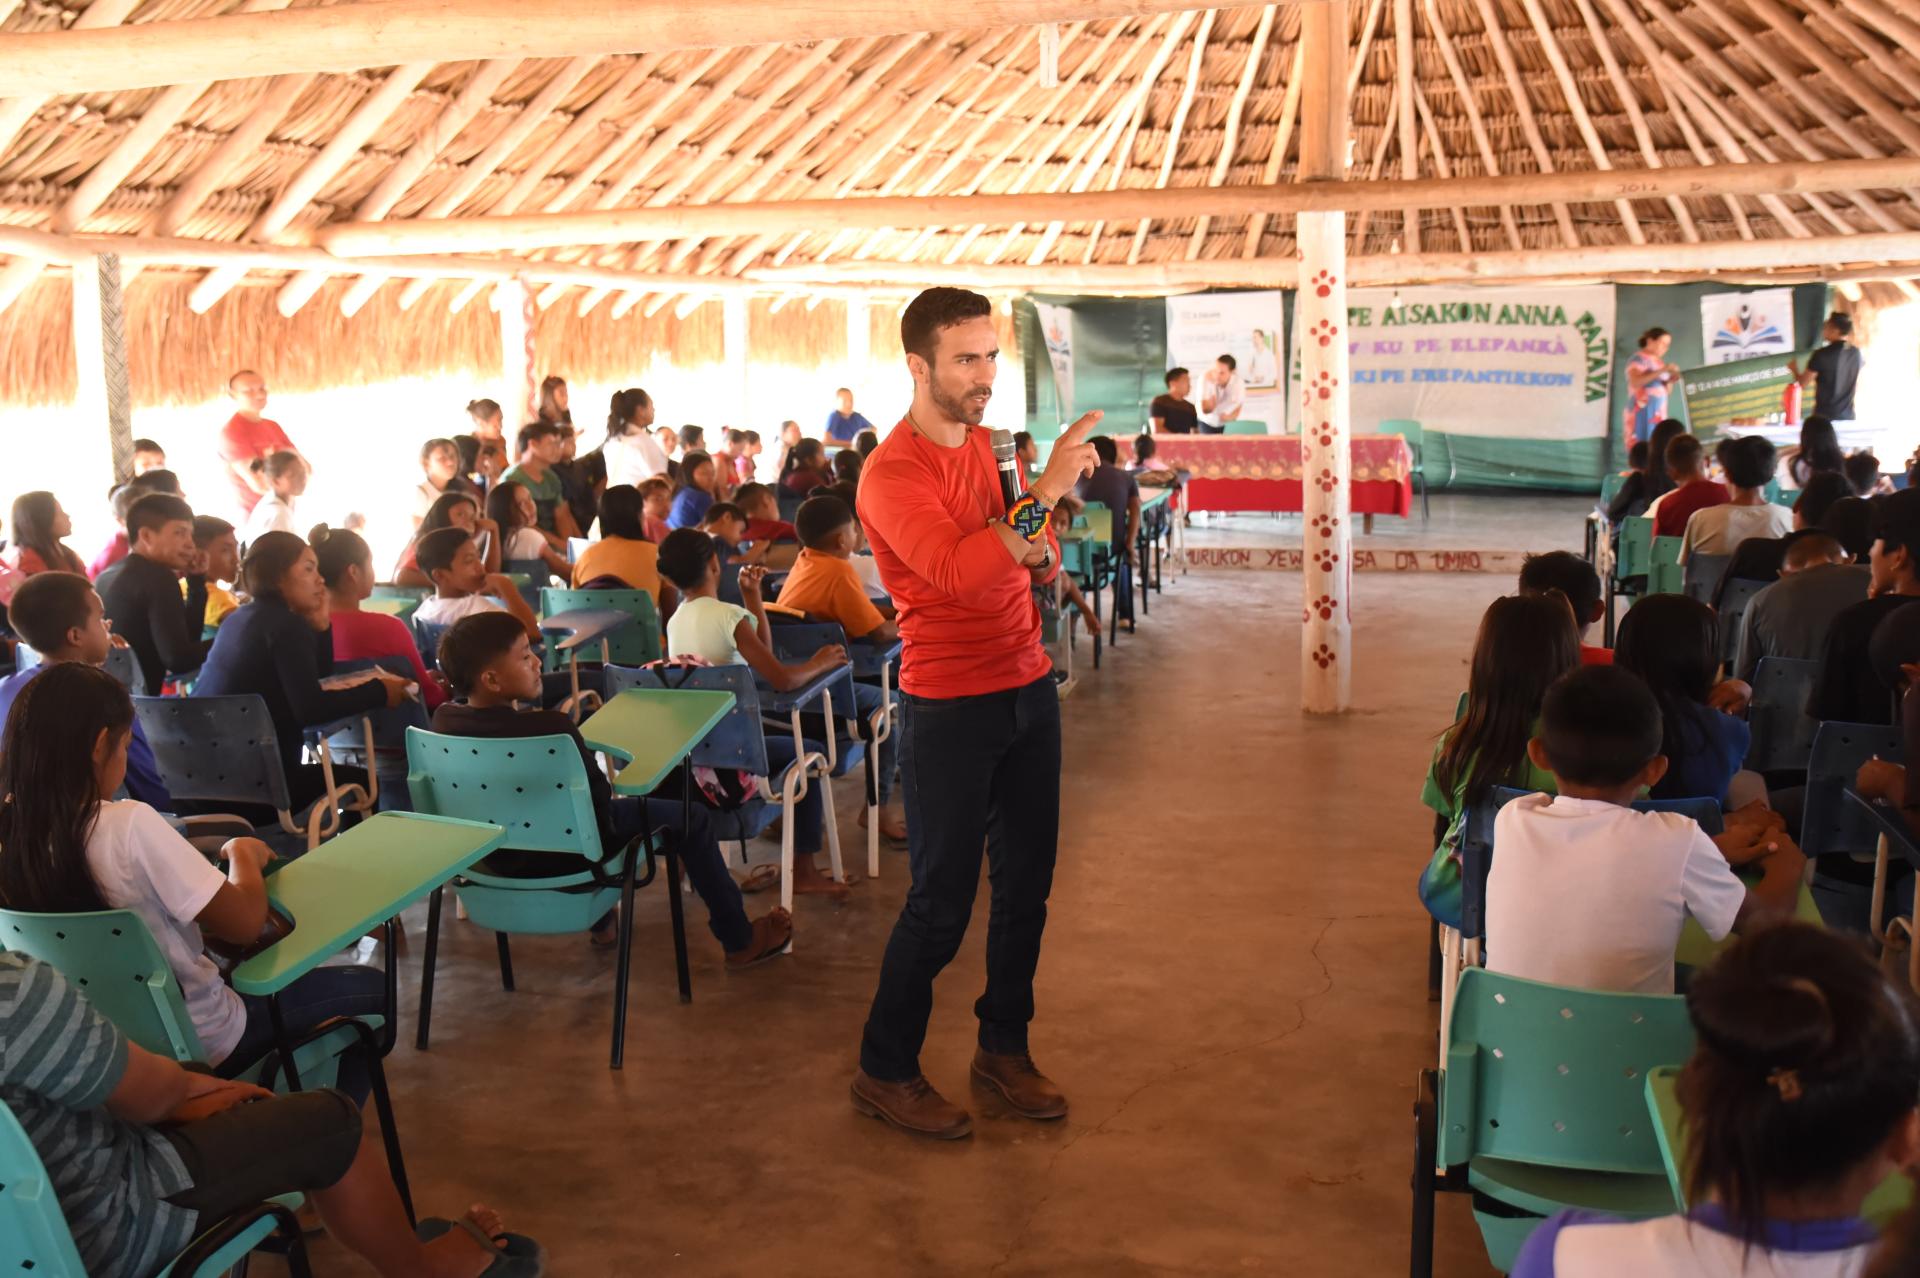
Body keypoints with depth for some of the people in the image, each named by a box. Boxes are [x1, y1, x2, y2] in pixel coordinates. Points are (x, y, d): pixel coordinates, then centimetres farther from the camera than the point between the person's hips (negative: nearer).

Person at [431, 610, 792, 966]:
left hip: (493, 852, 7)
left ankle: (602, 923, 50)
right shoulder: (551, 728, -31)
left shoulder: (444, 719, -12)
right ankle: (741, 941, 24)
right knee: (690, 817, 10)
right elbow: (597, 797, -18)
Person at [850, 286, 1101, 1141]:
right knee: (941, 901, 1)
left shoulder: (983, 442, 10)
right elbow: (958, 572, -31)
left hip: (1027, 687, 7)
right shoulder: (892, 474, -16)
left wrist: (1042, 550, -6)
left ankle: (1003, 1046, 30)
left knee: (1027, 881, 12)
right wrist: (1046, 490, -30)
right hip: (950, 708, -7)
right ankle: (885, 1072, 18)